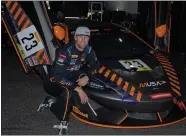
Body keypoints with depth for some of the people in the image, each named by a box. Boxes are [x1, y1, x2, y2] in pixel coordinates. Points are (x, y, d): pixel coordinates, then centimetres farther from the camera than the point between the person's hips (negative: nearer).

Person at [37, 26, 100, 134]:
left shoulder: (88, 50, -9)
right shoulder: (65, 52, -28)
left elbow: (96, 66, 2)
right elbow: (58, 76, -33)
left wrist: (87, 77, -19)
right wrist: (78, 89, -35)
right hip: (53, 81, -8)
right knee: (68, 92, -32)